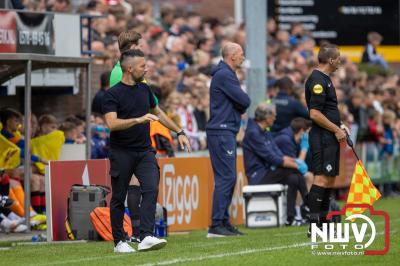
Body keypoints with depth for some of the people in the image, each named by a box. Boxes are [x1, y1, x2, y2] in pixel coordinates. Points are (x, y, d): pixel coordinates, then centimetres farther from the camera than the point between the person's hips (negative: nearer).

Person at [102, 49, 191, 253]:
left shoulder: (144, 89, 11)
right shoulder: (112, 95, -9)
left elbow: (158, 113, 26)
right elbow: (112, 123, -23)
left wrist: (179, 132, 27)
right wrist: (138, 119, -31)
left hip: (144, 151, 5)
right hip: (121, 153, -5)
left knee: (151, 189, -15)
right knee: (118, 198, 3)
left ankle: (146, 237, -21)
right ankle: (119, 242, 14)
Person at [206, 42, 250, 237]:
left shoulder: (226, 74, 20)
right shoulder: (224, 75, -13)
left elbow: (242, 103, 20)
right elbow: (245, 101, -16)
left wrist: (240, 106, -1)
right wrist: (242, 105, 5)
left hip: (226, 132, 11)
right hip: (221, 131, -11)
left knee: (228, 178, 12)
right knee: (226, 177, -12)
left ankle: (224, 222, 15)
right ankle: (216, 225, -14)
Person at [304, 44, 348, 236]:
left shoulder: (324, 79, 18)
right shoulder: (318, 80, -14)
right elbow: (314, 113, -20)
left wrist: (339, 127, 16)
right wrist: (336, 130, -15)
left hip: (330, 136, 11)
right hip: (322, 136, -11)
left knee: (330, 179, 11)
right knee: (322, 178, -13)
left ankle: (323, 222, 15)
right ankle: (313, 225, -15)